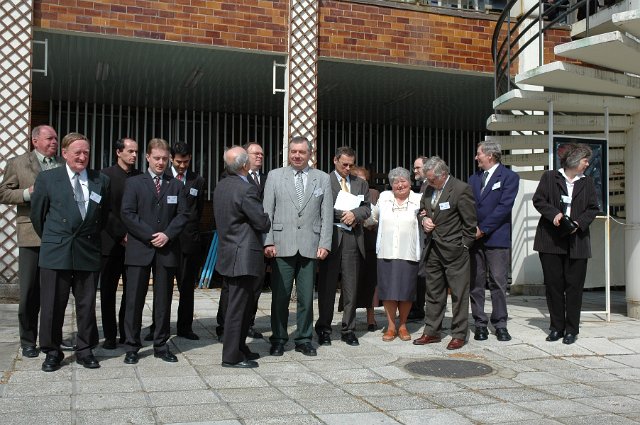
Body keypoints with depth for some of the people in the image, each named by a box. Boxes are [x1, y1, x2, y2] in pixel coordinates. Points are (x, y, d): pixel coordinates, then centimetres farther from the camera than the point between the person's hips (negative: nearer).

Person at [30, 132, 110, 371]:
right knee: (53, 304, 4)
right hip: (55, 252, -1)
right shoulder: (47, 179, 1)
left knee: (87, 304, 8)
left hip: (89, 252, 2)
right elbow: (37, 214, 7)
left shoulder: (101, 181, 7)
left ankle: (85, 350, 21)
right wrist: (50, 240, 11)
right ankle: (52, 352, 18)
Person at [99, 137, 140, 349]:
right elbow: (104, 211, -6)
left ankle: (127, 333, 13)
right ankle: (109, 335, 12)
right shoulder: (105, 175, -1)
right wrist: (122, 234, -11)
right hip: (111, 242, -2)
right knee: (108, 291, 4)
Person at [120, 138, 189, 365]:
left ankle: (161, 345, 16)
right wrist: (150, 236, -12)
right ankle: (131, 346, 9)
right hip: (140, 249, -2)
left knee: (164, 299, 7)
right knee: (134, 299, 0)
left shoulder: (176, 185, 12)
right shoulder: (134, 183, 5)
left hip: (167, 250, 2)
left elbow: (183, 214, 5)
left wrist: (167, 235, -10)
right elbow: (127, 214, -4)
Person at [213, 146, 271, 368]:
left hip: (228, 254, 9)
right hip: (243, 256, -9)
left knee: (245, 303, 19)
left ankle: (239, 348, 29)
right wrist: (266, 220, 6)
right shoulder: (246, 189, -19)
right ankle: (231, 357, 6)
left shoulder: (221, 186, 8)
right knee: (238, 307, -2)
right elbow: (263, 223, -16)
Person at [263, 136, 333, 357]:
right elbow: (267, 212, 4)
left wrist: (324, 244, -1)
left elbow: (327, 215, 7)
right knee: (280, 296, 2)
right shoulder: (275, 176, 8)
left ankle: (304, 339, 18)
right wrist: (268, 241, -5)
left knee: (307, 297, 5)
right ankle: (278, 339, 15)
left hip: (310, 247, 1)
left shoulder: (322, 178, 10)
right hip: (282, 246, -1)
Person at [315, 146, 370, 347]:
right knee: (327, 285, 3)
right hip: (331, 237, -3)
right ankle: (324, 328, 13)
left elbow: (367, 208, 8)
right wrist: (342, 215, -13)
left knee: (351, 286, 6)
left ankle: (348, 329, 14)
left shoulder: (361, 183, 16)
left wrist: (354, 214, -11)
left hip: (353, 238, 4)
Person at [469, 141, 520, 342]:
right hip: (474, 237, 5)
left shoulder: (509, 177, 0)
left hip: (496, 237, -5)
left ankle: (500, 324, 6)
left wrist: (482, 229, -13)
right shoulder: (474, 178, 17)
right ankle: (480, 324, 12)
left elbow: (504, 206, -10)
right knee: (475, 283, 5)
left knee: (498, 283, -2)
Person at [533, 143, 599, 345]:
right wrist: (553, 214, -16)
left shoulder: (587, 182, 11)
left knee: (574, 286, 1)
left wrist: (579, 223, -10)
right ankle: (556, 327, 14)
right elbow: (538, 200, 0)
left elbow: (593, 208, 7)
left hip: (576, 241, 2)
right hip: (551, 240, -1)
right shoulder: (549, 177, 4)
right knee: (553, 285, 4)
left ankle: (571, 329, 10)